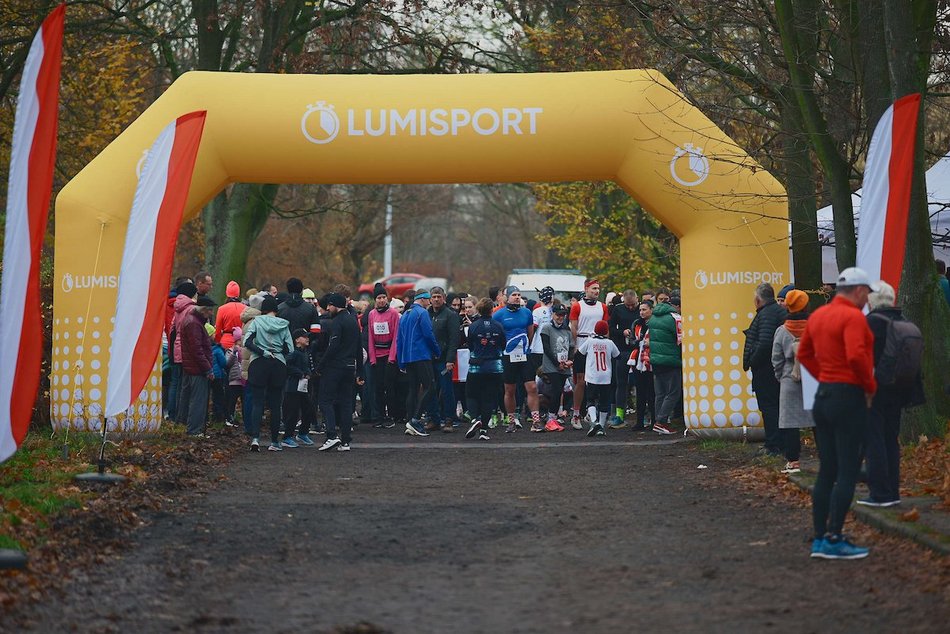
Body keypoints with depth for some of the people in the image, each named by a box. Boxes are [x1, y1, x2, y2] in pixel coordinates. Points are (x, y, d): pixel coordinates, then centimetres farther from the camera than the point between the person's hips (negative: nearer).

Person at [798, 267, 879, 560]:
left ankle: (819, 539, 14)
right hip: (849, 397, -8)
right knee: (848, 472, -5)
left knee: (826, 471, 12)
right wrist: (870, 386, -11)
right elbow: (856, 355, -25)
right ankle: (834, 540, -7)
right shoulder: (853, 316, -14)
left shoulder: (817, 315, 12)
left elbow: (804, 354, 19)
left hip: (823, 395, 8)